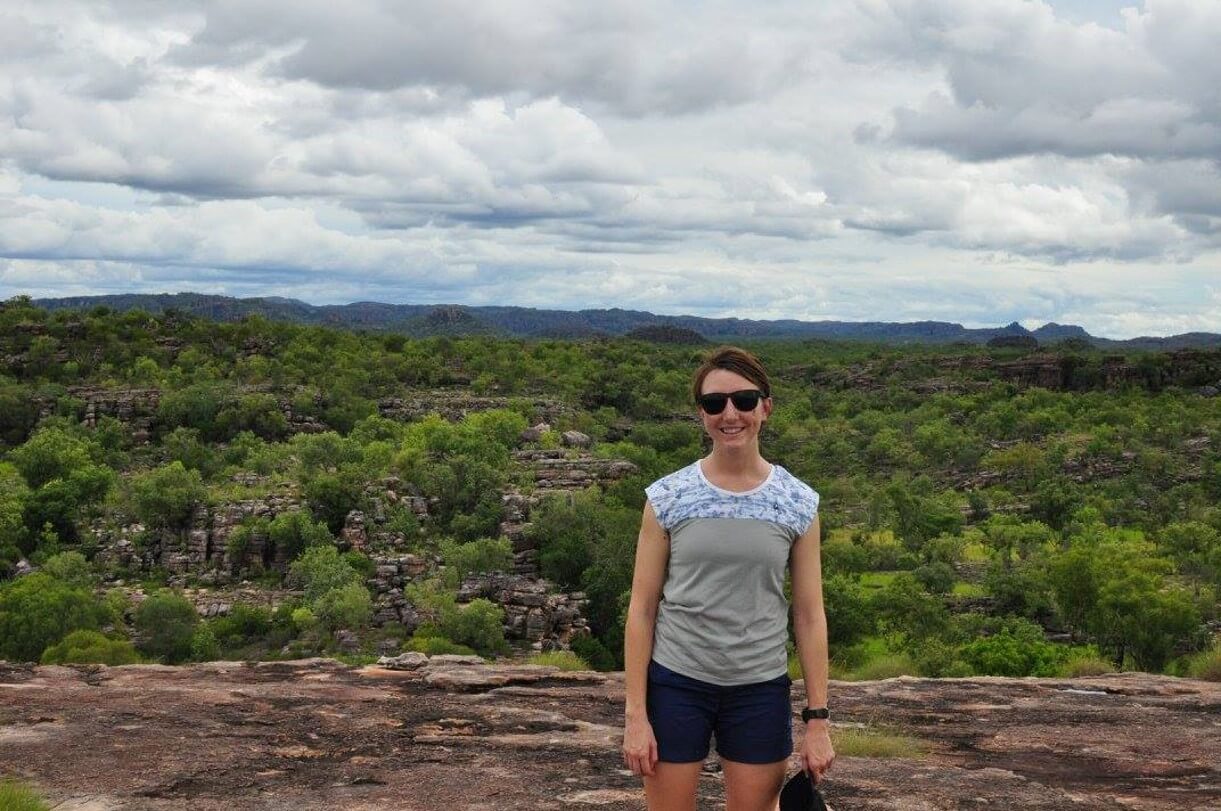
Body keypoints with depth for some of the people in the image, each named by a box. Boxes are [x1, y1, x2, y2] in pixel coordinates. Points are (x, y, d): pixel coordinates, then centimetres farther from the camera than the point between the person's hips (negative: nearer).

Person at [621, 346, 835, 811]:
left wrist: (818, 719, -1)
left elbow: (809, 616, 1)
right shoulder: (667, 497, -5)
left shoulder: (797, 504, -2)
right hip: (676, 684, -1)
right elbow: (642, 610, -3)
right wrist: (635, 713, -6)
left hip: (761, 690, 1)